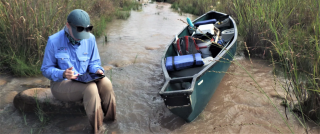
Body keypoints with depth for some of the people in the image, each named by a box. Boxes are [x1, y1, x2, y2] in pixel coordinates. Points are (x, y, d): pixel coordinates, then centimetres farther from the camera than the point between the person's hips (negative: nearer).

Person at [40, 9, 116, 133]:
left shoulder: (90, 39, -3)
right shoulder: (54, 41, -13)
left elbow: (94, 62, 8)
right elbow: (46, 69, -7)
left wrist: (97, 70, -16)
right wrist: (63, 74, -27)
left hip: (83, 80, 4)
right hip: (61, 84, -4)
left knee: (105, 82, -27)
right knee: (90, 87, -33)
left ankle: (109, 122, -11)